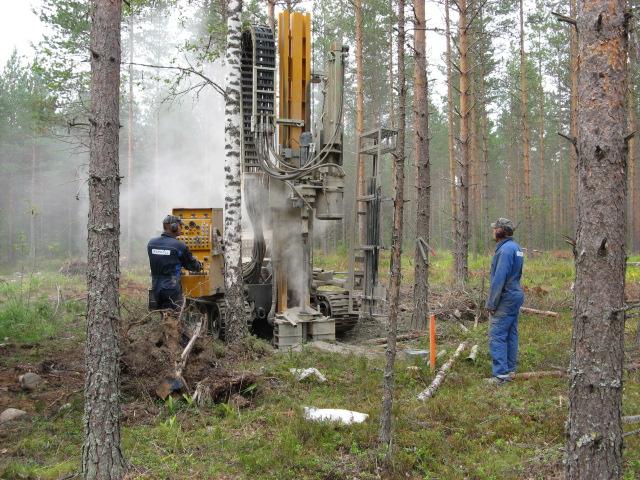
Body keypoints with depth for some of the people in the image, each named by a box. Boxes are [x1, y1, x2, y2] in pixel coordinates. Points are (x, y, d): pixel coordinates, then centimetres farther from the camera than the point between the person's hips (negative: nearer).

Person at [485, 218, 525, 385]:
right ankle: (510, 369, 21)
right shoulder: (516, 247, 12)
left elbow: (499, 279, -21)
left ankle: (501, 374, -10)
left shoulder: (505, 250, -19)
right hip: (515, 296, 10)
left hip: (505, 299, -10)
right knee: (511, 334, 14)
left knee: (497, 336, -9)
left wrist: (491, 303, -16)